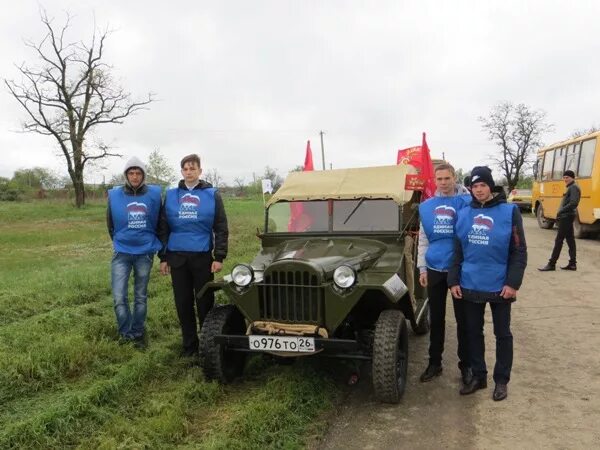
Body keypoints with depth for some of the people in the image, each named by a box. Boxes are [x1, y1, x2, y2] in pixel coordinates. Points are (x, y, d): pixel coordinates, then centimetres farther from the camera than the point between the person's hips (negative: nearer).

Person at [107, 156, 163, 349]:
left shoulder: (155, 194, -6)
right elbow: (110, 224, 10)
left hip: (145, 253, 0)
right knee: (119, 297, -5)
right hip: (121, 253, 0)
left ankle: (137, 333, 25)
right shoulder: (115, 195, -4)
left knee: (141, 297, 11)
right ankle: (126, 333, 14)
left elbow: (160, 221, 7)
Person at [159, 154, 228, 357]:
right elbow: (163, 227, 11)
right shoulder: (171, 195, 9)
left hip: (202, 257, -2)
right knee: (183, 303, 8)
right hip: (177, 257, 3)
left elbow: (221, 228, 0)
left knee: (205, 302, 4)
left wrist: (219, 257, -7)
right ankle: (189, 344, 21)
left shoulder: (211, 195, 1)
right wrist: (163, 257, 6)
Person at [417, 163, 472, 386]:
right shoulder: (426, 206, 5)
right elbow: (423, 239, 9)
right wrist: (422, 268, 4)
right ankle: (434, 363, 26)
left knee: (463, 320, 9)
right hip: (434, 269, 3)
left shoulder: (466, 202, -6)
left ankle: (466, 365, 24)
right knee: (436, 319, 13)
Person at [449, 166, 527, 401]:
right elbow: (458, 250, 8)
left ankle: (501, 380, 26)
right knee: (473, 332, 13)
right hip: (470, 286, 3)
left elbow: (519, 251, -6)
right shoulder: (464, 213, 4)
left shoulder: (509, 211, -6)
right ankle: (478, 376, 29)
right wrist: (453, 280, 3)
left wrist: (513, 283, -13)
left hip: (499, 286, -3)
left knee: (502, 334, 11)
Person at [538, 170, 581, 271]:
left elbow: (573, 203, -24)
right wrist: (561, 213, 10)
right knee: (570, 240, 11)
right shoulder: (570, 187, 18)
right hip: (567, 217, 10)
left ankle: (551, 264, -6)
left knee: (559, 240, -8)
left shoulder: (573, 187, -13)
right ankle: (572, 263, 15)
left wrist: (561, 211, -18)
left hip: (567, 217, -10)